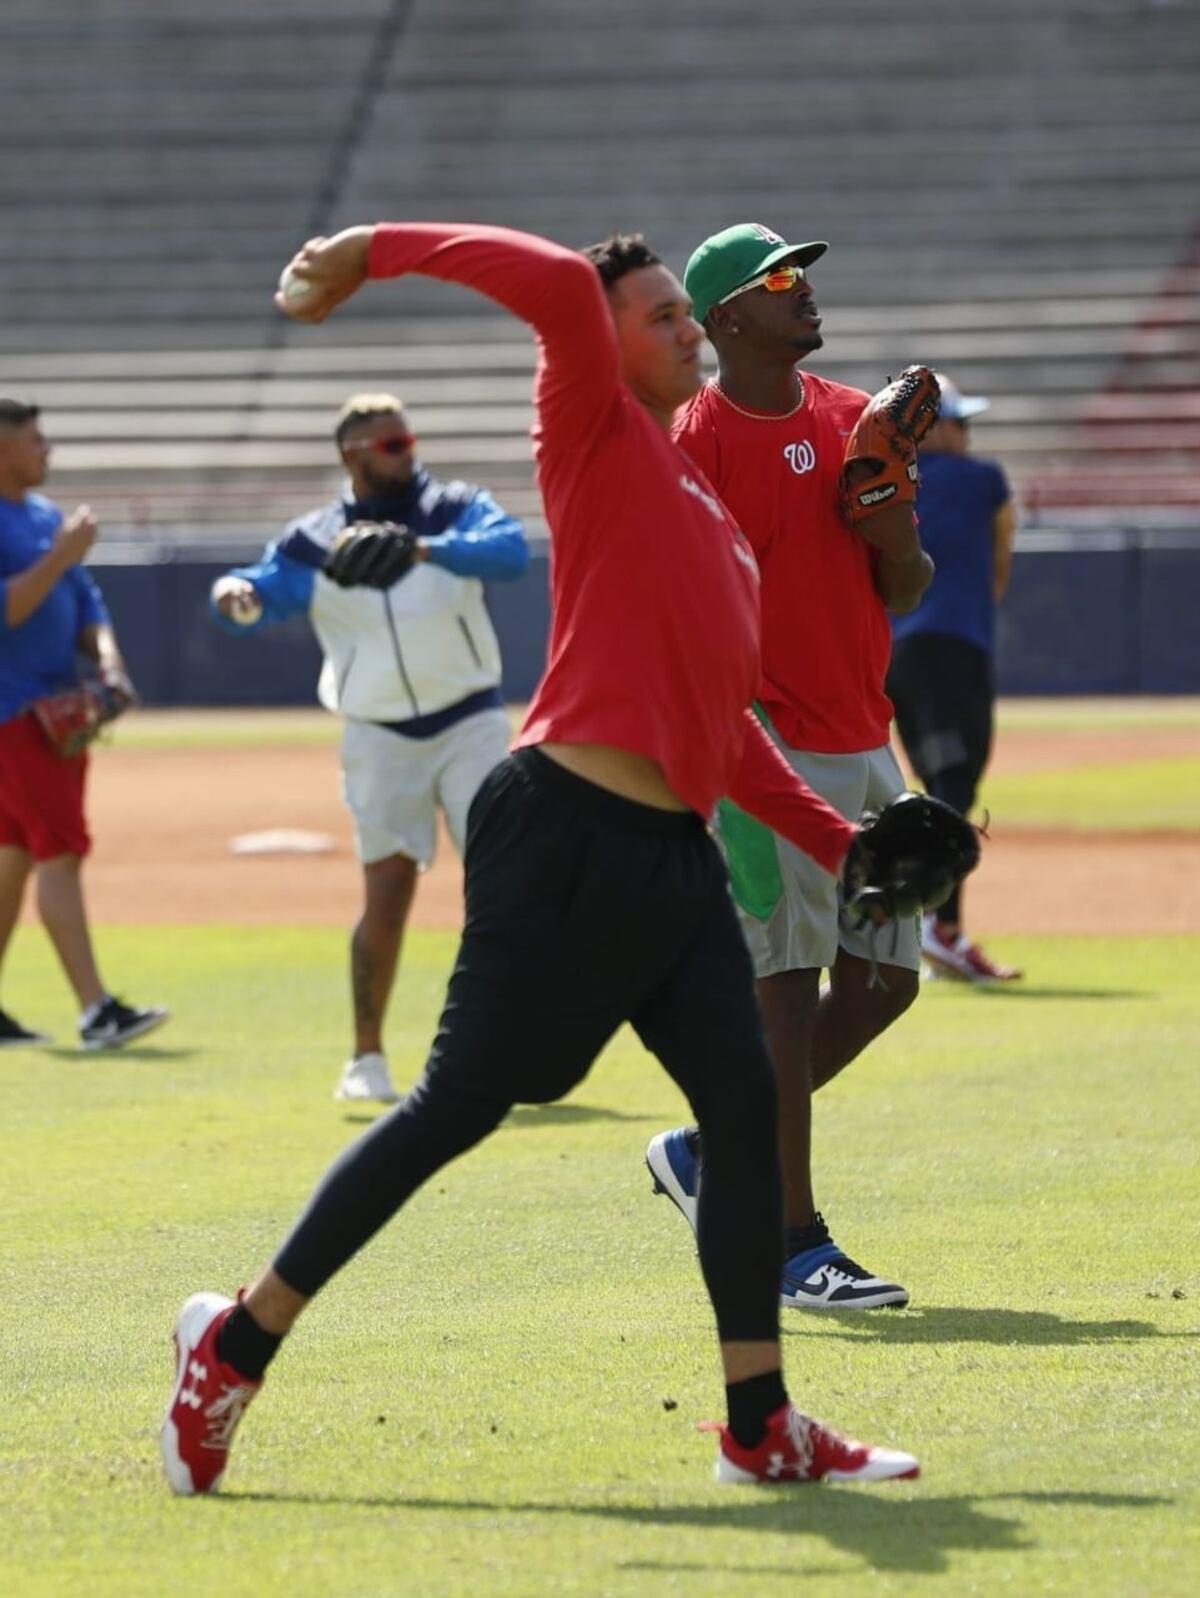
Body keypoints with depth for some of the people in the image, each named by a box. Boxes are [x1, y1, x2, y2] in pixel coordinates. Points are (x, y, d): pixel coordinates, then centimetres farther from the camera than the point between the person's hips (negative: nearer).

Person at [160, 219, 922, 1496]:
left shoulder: (703, 507, 23)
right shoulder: (596, 435, 1)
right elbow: (561, 286, -20)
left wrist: (839, 841, 24)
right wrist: (376, 252, -23)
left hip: (675, 855, 8)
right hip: (570, 830, -8)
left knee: (745, 1105, -1)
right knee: (458, 1106, -5)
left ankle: (762, 1428, 4)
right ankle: (238, 1342, 6)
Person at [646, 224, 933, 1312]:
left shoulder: (855, 419, 11)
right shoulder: (696, 442, -9)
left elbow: (905, 590, 14)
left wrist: (892, 517, -7)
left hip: (866, 743, 8)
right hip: (773, 751, -8)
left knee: (883, 981, 10)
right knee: (786, 995, -6)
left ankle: (715, 1152, 24)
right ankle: (795, 1243, 1)